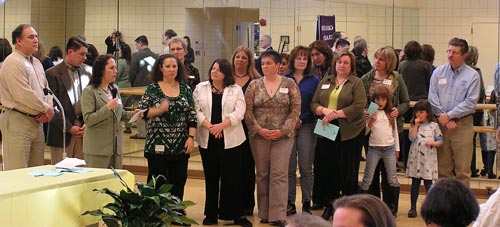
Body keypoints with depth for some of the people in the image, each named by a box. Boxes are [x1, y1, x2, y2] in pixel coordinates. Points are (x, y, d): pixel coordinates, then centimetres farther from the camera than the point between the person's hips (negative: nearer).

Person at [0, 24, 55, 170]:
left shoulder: (36, 62, 18)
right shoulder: (13, 63, -12)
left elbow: (46, 89, 21)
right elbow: (23, 94, -20)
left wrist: (48, 109, 0)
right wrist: (46, 109, -10)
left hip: (36, 121, 9)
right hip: (17, 121, -9)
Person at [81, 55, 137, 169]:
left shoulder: (115, 89, 14)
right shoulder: (89, 91, -8)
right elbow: (88, 119, -15)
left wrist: (131, 114, 4)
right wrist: (107, 108, -22)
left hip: (116, 146, 7)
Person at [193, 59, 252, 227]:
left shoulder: (236, 90, 4)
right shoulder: (200, 88, 8)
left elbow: (239, 113, -6)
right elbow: (196, 110, -1)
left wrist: (221, 125, -17)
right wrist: (209, 126, -15)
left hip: (230, 139, -1)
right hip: (207, 139, 1)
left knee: (232, 177, -1)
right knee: (211, 177, 7)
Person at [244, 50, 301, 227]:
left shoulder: (289, 84, 1)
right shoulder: (254, 85, 4)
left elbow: (295, 110, -2)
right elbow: (248, 111, 1)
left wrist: (283, 130, -11)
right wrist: (259, 129, -9)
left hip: (283, 136, -2)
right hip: (259, 136, 2)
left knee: (279, 175, -6)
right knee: (262, 174, 7)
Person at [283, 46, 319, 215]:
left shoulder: (314, 81, 6)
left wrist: (301, 120, -9)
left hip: (306, 127, -1)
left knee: (306, 168, 0)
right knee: (289, 168, 2)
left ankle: (307, 203, 6)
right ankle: (290, 203, 9)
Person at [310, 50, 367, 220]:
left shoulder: (356, 83, 1)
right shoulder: (325, 82, 14)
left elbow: (359, 106, -11)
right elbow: (314, 103, 9)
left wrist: (336, 114, -16)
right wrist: (324, 110, -12)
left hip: (349, 133, -4)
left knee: (347, 171, 3)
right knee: (326, 168, 5)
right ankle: (329, 205, 17)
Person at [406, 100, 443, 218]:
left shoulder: (434, 125, 2)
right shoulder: (414, 125, 8)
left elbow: (440, 141, 2)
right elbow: (412, 138, -7)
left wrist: (432, 143, -17)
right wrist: (416, 125, -7)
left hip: (428, 158, -2)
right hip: (415, 157, 2)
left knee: (428, 183, -1)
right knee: (415, 183, 7)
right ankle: (413, 207, 11)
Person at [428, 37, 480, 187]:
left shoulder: (472, 75, -2)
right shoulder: (438, 72, 7)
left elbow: (470, 103, -8)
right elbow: (432, 99, 2)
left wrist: (449, 115, -11)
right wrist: (444, 119, -7)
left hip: (463, 125, -3)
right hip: (441, 124, 3)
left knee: (463, 169, -1)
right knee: (442, 168, 8)